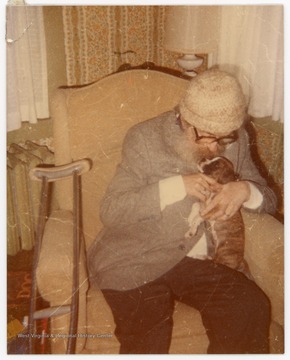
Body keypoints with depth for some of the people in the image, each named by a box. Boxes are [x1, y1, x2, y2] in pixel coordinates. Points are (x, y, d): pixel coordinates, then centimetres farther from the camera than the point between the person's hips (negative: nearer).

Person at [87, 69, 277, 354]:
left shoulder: (236, 141, 3)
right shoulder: (145, 138, -9)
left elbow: (268, 199, 11)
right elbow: (110, 211, -13)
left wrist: (245, 191, -14)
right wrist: (175, 187, -25)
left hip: (199, 260, 4)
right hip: (133, 261, -3)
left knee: (251, 310, -18)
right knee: (148, 337, -25)